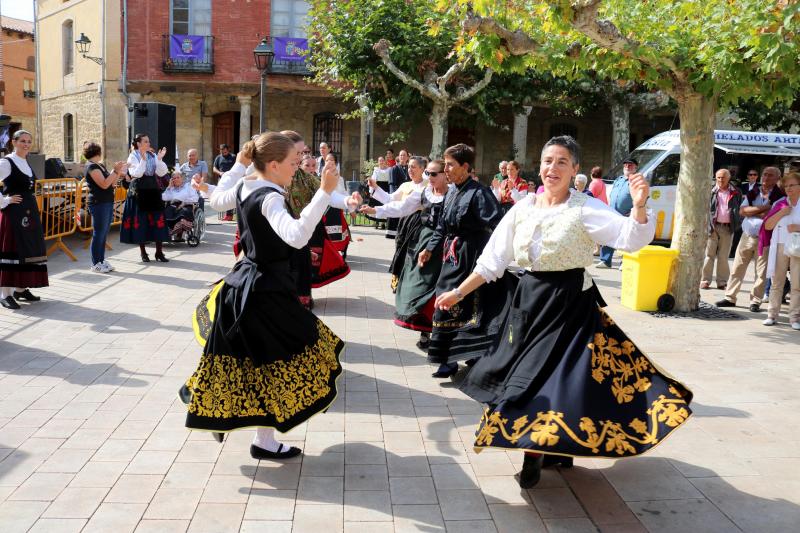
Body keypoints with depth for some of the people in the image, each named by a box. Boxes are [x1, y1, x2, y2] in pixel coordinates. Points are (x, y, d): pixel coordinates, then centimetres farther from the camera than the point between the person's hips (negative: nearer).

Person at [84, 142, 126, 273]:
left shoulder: (101, 166, 17)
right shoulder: (92, 167, -11)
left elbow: (112, 183, 17)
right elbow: (104, 184, -20)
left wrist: (119, 172, 8)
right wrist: (115, 170, -17)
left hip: (107, 203, 9)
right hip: (98, 204, -9)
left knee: (104, 234, 12)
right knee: (98, 234, -5)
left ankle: (101, 260, 19)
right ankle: (95, 264, 0)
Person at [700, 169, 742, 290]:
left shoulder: (735, 193, 9)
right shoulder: (711, 192, 6)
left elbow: (740, 209, 9)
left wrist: (738, 224, -3)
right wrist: (706, 225, -7)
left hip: (728, 228, 1)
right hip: (713, 227, -1)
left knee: (723, 256, 5)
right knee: (709, 255, 0)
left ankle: (722, 282, 10)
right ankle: (705, 281, 4)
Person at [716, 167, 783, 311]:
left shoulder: (780, 196, -4)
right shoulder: (752, 194, 10)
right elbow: (742, 211, -4)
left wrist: (752, 212, -8)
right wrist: (763, 208, -12)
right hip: (746, 236, 4)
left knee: (761, 272, 0)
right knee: (737, 268, 7)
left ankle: (755, 301, 10)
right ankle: (730, 298, 14)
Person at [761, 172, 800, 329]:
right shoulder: (780, 204, 12)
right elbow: (767, 225, 8)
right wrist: (781, 213, -6)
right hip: (780, 247, 3)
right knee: (776, 282, 6)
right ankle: (772, 315, 12)